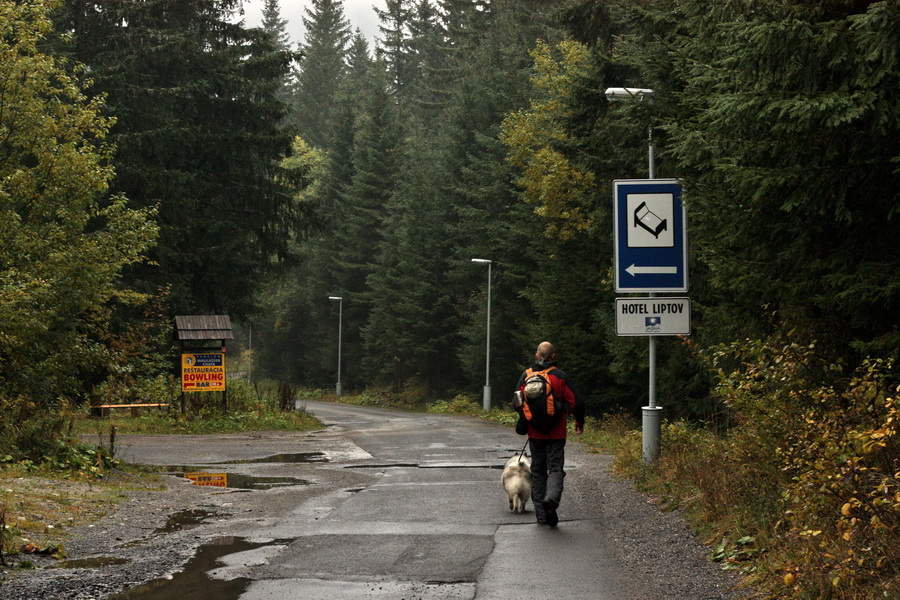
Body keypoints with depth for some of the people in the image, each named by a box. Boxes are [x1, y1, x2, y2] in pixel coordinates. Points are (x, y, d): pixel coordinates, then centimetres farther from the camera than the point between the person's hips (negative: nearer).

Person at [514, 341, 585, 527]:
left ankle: (541, 514, 10)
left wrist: (522, 424, 25)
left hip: (535, 433, 3)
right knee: (556, 468, 1)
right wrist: (579, 422, 9)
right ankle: (552, 498, -28)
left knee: (538, 471, 11)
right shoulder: (560, 376, -6)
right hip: (556, 433, -2)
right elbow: (576, 402, -8)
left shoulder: (526, 376, 2)